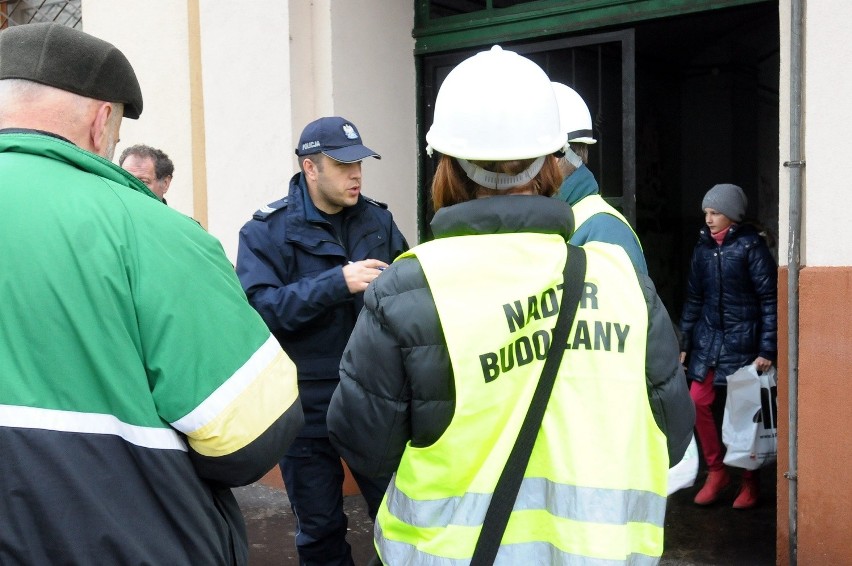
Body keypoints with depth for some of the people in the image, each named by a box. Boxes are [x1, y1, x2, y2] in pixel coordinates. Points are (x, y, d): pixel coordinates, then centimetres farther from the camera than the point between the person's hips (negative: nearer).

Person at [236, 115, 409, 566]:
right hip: (307, 404, -3)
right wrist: (338, 283, -28)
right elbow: (259, 308, -21)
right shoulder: (266, 231, -9)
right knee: (320, 528, 16)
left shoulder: (377, 218, 4)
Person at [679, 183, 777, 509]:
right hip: (708, 336, 5)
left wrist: (767, 350, -13)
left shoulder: (750, 246, -9)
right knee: (698, 401, -2)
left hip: (742, 339, -5)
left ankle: (750, 482, 20)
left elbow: (769, 298, -9)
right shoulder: (703, 246, 7)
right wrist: (684, 342, 12)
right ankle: (716, 471, 15)